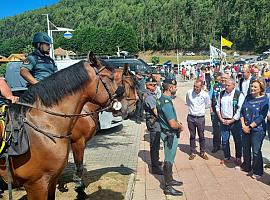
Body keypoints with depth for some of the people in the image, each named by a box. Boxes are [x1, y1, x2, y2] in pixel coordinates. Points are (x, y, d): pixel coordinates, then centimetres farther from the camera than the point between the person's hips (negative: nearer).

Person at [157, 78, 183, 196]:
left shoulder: (162, 99, 7)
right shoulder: (166, 103, -26)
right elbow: (172, 124, -28)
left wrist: (177, 123, 8)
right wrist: (180, 127, -8)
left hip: (169, 134, 10)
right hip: (170, 134, -10)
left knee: (170, 159, 22)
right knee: (169, 160, 1)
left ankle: (170, 179, 38)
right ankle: (168, 187, 13)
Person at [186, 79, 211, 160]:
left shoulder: (205, 95, -10)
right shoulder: (189, 93, -8)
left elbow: (207, 105, 9)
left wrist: (200, 108, 8)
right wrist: (192, 108, 7)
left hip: (200, 118, -1)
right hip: (191, 117, 1)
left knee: (201, 136, 10)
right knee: (192, 136, 11)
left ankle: (202, 152, 26)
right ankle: (193, 152, 24)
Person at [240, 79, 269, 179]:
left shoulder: (264, 100, -7)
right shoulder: (248, 98, 8)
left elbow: (261, 117, -13)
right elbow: (242, 112, 7)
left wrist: (250, 126, -15)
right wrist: (243, 125, -6)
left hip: (257, 129, -5)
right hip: (245, 128, 5)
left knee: (256, 151, 1)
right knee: (245, 149, 15)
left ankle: (257, 172, 16)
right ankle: (246, 167, 33)